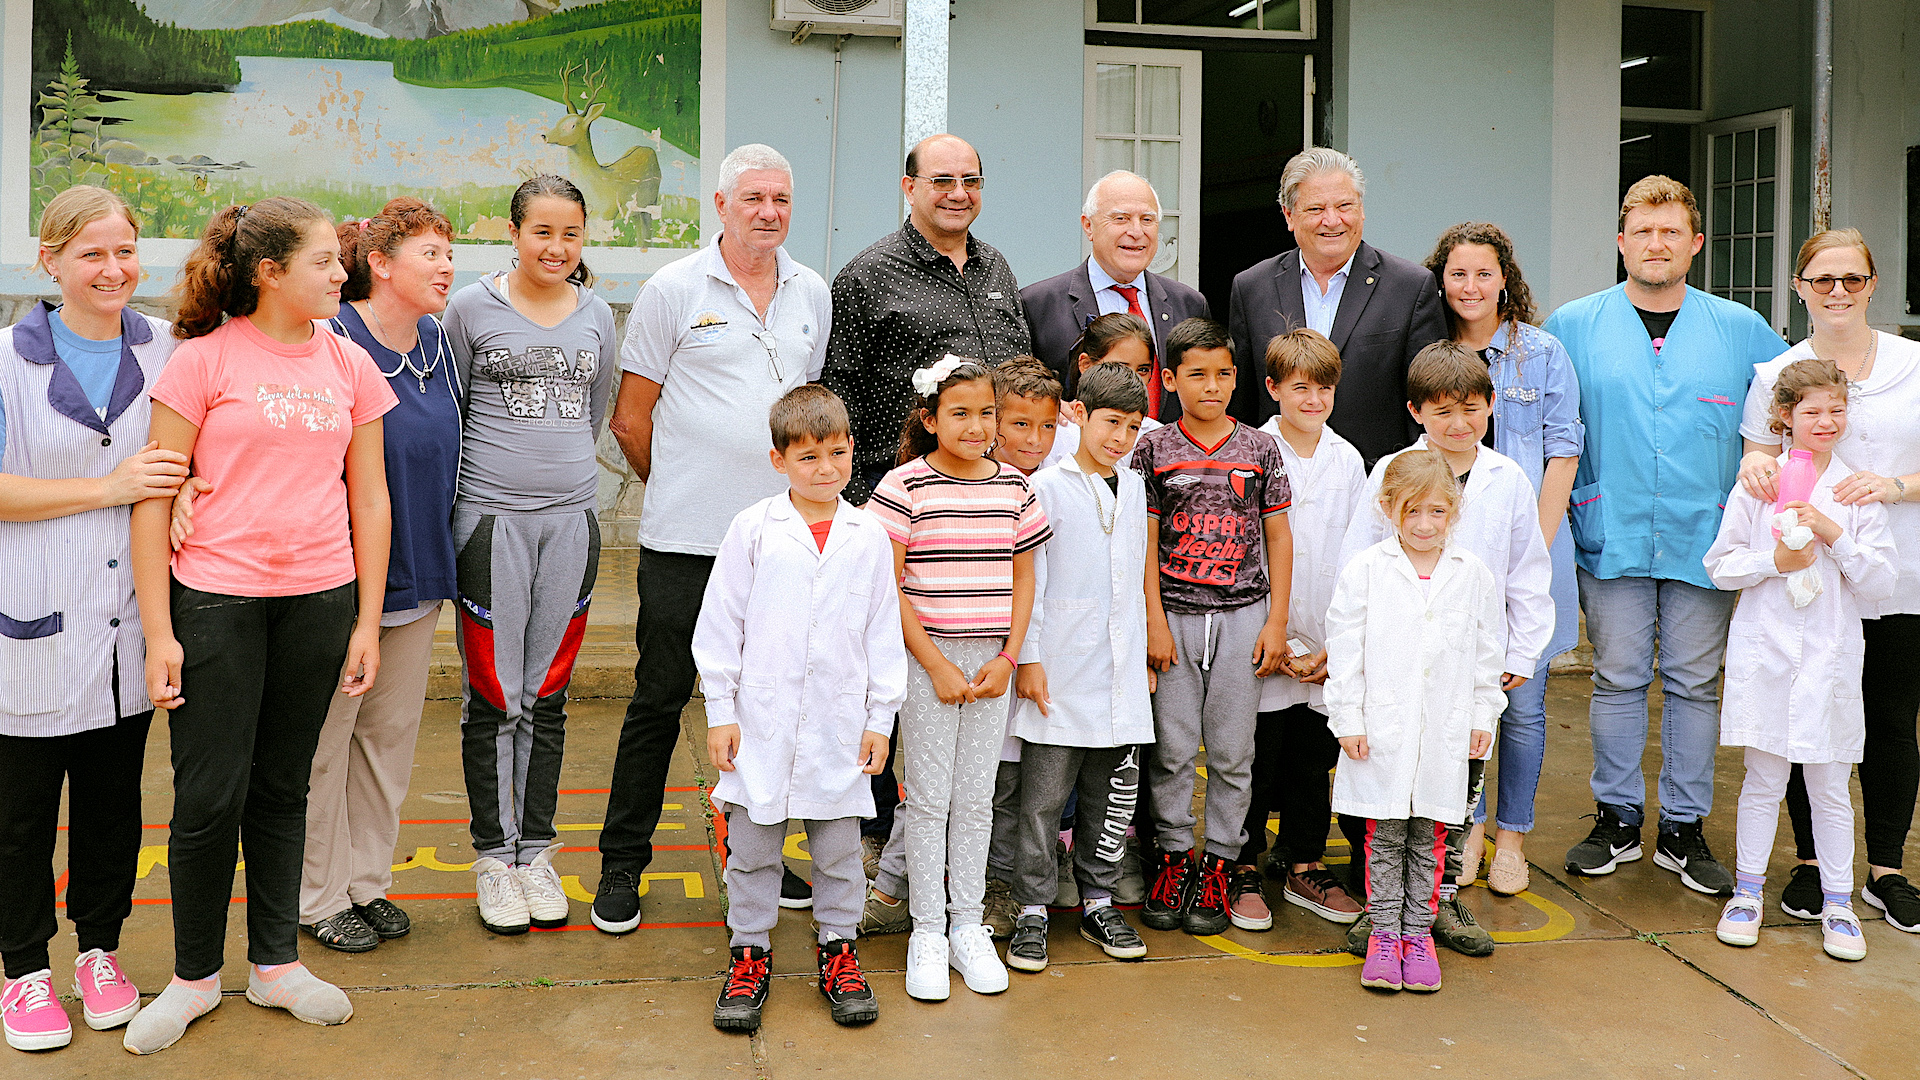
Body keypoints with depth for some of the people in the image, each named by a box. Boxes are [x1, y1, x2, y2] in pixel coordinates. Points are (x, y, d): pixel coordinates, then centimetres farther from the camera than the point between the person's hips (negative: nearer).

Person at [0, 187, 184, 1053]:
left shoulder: (165, 349, 4)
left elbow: (191, 461, 14)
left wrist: (178, 484, -8)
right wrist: (111, 487, -18)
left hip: (128, 616, 3)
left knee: (114, 795, 14)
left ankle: (99, 949, 31)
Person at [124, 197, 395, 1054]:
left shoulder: (350, 364, 7)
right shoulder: (205, 359, -5)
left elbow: (369, 499, 10)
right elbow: (154, 496, -5)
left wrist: (367, 620, 7)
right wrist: (158, 631, -9)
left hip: (319, 599, 3)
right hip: (214, 600, -3)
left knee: (282, 788, 13)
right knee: (209, 796, 2)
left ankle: (275, 962, 27)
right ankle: (195, 974, 22)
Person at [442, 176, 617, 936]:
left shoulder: (597, 315, 10)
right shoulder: (472, 308, -1)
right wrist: (500, 468, 7)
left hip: (571, 518, 3)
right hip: (490, 520, -3)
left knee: (548, 695, 9)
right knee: (492, 696, 2)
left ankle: (536, 850, 21)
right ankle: (493, 857, 15)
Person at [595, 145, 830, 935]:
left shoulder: (812, 294, 11)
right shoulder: (674, 289, -3)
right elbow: (630, 417, 0)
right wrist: (681, 489, 8)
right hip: (686, 540, -4)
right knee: (659, 699, 3)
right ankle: (622, 865, 16)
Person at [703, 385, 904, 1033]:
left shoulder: (868, 537, 2)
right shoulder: (753, 529, -3)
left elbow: (884, 634, 7)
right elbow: (720, 624, 0)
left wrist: (880, 719, 5)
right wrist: (720, 711, -1)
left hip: (839, 726, 1)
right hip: (761, 723, -1)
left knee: (839, 846, 11)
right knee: (752, 846, 9)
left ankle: (837, 950, 29)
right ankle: (749, 954, 26)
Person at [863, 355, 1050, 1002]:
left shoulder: (1014, 486, 5)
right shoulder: (906, 486, -8)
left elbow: (1022, 578, 9)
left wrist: (1007, 659, -1)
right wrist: (936, 665, -11)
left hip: (992, 663, 4)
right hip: (926, 658, -3)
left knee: (976, 799, 11)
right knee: (928, 799, 4)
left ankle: (968, 925, 23)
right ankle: (927, 931, 17)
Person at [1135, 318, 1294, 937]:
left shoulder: (1260, 449, 4)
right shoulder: (1155, 449, 1)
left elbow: (1278, 537, 7)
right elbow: (1146, 542, 0)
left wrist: (1277, 621, 1)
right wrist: (1154, 622, -5)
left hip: (1243, 613, 1)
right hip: (1175, 613, -1)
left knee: (1231, 751, 6)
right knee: (1173, 747, 4)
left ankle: (1216, 863, 18)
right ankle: (1171, 856, 20)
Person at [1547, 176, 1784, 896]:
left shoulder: (1741, 330, 6)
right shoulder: (1574, 327, 4)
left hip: (1704, 540, 1)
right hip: (1613, 539, -1)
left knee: (1694, 684, 6)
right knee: (1618, 680, 4)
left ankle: (1684, 829, 17)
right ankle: (1617, 819, 17)